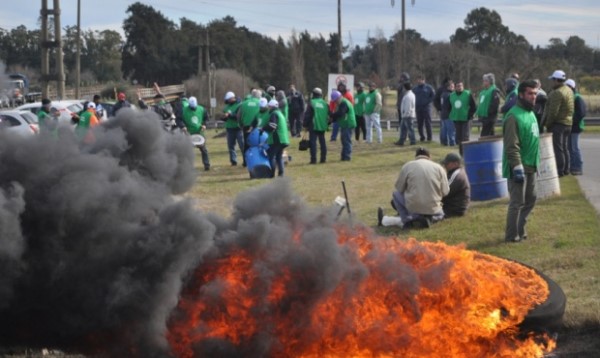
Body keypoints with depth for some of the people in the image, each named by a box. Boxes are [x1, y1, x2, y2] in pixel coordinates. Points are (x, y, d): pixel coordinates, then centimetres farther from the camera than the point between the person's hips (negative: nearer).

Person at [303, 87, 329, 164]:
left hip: (313, 126, -4)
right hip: (322, 126, 5)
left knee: (313, 142, -3)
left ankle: (313, 159, -8)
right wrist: (327, 124, 24)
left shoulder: (311, 103, -6)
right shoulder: (325, 103, 8)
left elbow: (307, 115, -8)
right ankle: (323, 158, 13)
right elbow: (329, 115, 14)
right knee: (322, 142, 12)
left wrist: (305, 125, 1)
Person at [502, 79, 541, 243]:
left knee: (530, 199, 16)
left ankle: (520, 230, 27)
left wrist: (535, 163, 21)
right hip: (519, 168, -9)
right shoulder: (514, 116, -18)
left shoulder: (530, 113, 12)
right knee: (517, 202, -4)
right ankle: (512, 235, 6)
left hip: (530, 167, 9)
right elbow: (512, 147, -21)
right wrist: (518, 168, -24)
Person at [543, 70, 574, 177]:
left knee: (558, 148, -4)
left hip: (558, 123, -10)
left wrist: (547, 124, -12)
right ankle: (566, 169, 22)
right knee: (565, 147, 16)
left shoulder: (557, 93, -20)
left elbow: (553, 112, -22)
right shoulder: (569, 91, 10)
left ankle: (560, 169, -4)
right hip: (568, 123, 10)